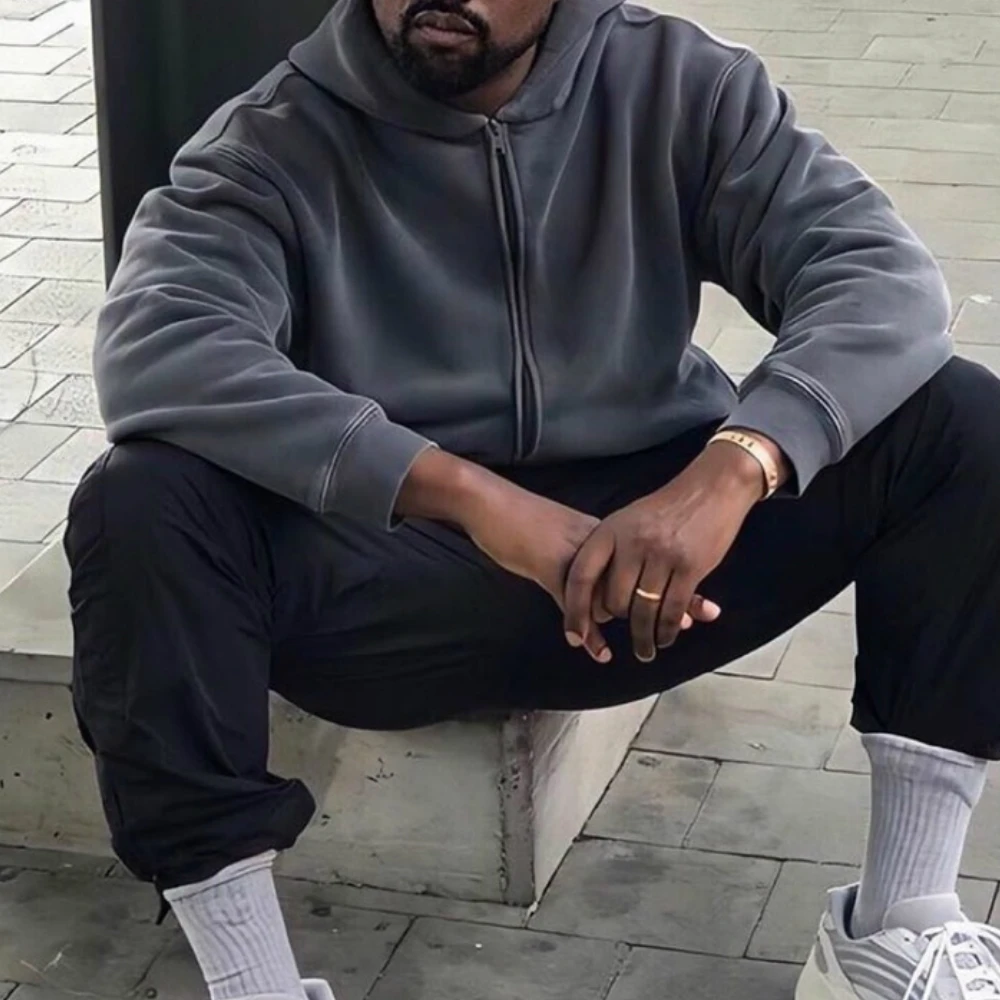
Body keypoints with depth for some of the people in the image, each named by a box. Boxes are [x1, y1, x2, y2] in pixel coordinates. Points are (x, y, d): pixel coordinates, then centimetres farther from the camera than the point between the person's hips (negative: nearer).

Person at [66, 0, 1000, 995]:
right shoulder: (271, 144, -9)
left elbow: (888, 274, -13)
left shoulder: (679, 84, -2)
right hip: (391, 569, -2)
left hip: (654, 537, 2)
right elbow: (151, 351, -27)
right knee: (137, 510, -30)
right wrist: (468, 492, -38)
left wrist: (734, 466, -34)